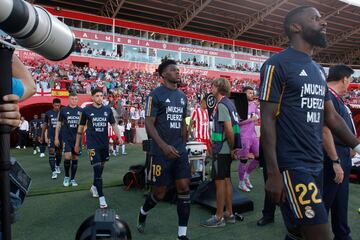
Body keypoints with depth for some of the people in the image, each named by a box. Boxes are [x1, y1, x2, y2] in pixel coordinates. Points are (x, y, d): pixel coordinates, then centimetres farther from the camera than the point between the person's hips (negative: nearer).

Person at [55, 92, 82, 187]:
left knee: (75, 158, 6)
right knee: (68, 156, -12)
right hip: (66, 138, -2)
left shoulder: (81, 110, 4)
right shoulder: (63, 110, 2)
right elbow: (59, 124, 6)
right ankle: (66, 176, 11)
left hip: (77, 138, 2)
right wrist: (56, 138, 3)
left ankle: (72, 179, 19)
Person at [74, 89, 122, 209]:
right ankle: (101, 196, -4)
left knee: (101, 167, 15)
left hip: (105, 143, 4)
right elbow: (81, 127, 5)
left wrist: (119, 137, -5)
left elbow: (113, 124, 9)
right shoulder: (86, 110, -2)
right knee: (97, 169, -9)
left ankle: (94, 186, 41)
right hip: (92, 144, -4)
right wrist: (77, 143, 8)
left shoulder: (108, 109, 4)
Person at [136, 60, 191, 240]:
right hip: (161, 152, -5)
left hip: (180, 151, 5)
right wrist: (164, 146, -24)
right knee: (159, 192, 5)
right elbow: (149, 124, -12)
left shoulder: (183, 96, 13)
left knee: (184, 188, 0)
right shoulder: (156, 95, -7)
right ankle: (143, 213, 38)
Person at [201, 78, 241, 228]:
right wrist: (232, 148, 15)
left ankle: (219, 217, 10)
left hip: (221, 150, -9)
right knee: (226, 180, 15)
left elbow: (229, 130, -22)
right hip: (227, 149, 9)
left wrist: (231, 148, -11)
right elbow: (233, 126, 16)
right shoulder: (229, 103, 13)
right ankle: (229, 214, 25)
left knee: (219, 182, -1)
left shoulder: (222, 105, -16)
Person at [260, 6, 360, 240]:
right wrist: (273, 173, -17)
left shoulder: (319, 70, 16)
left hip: (317, 165, 8)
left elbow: (332, 117, 17)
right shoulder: (277, 64, -9)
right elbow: (268, 119, -14)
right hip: (292, 166, -8)